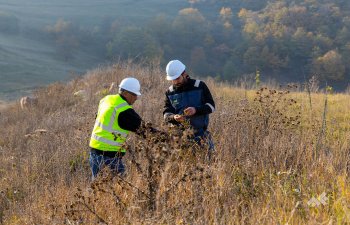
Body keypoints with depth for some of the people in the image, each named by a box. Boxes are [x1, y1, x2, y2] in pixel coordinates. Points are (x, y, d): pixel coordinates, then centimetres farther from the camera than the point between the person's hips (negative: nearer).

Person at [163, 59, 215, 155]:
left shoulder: (199, 86, 0)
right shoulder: (170, 92, 8)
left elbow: (211, 106, -2)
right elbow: (166, 113, 3)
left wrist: (196, 110, -21)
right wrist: (173, 118, -21)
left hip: (200, 134, -2)